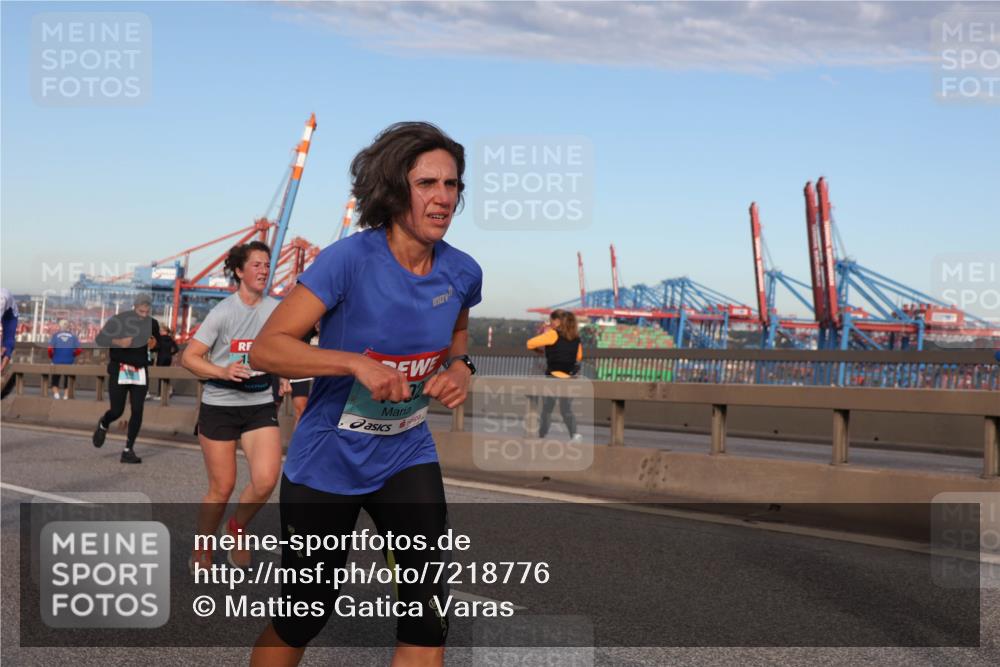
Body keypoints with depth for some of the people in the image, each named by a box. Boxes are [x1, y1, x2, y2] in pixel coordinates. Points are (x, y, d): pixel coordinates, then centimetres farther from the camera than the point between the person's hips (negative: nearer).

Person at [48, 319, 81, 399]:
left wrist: (51, 357, 10)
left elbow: (50, 349, -10)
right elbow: (78, 350, -3)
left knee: (55, 381, 7)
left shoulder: (55, 335, 0)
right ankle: (66, 396, 4)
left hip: (57, 361, -1)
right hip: (69, 362, 1)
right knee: (67, 381, 11)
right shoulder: (73, 336, 3)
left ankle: (56, 393, -16)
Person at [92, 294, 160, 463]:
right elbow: (99, 339, -10)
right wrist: (118, 342, -26)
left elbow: (158, 346, 19)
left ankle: (128, 450, 2)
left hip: (140, 372, 3)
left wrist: (154, 344, -5)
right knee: (117, 411, -4)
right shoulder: (118, 321, -8)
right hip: (119, 370, -3)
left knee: (137, 411, -6)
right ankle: (103, 425, 32)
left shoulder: (152, 324, 4)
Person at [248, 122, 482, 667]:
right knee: (302, 619, 9)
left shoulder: (462, 272, -4)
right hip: (326, 464, -4)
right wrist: (357, 363, -34)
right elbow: (267, 349, -23)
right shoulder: (351, 259, -20)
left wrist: (459, 365, -3)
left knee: (427, 620, -6)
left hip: (407, 459, 4)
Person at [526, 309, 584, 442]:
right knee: (567, 410, 9)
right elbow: (578, 357, 21)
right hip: (569, 378, 5)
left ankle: (541, 437, 14)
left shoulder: (553, 334, -10)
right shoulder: (575, 337, 7)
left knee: (546, 410, 8)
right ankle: (574, 434, -13)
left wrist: (544, 334, 5)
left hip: (553, 377, -5)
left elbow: (530, 344, -10)